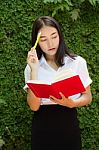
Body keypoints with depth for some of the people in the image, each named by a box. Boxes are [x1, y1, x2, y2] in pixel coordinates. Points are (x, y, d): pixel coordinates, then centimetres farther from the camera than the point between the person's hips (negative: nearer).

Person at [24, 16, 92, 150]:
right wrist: (34, 70, -19)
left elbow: (87, 97, 1)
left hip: (69, 125, 0)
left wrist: (71, 103, -19)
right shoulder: (32, 67, -4)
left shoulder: (77, 62, -5)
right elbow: (34, 106, -12)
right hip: (42, 127, 0)